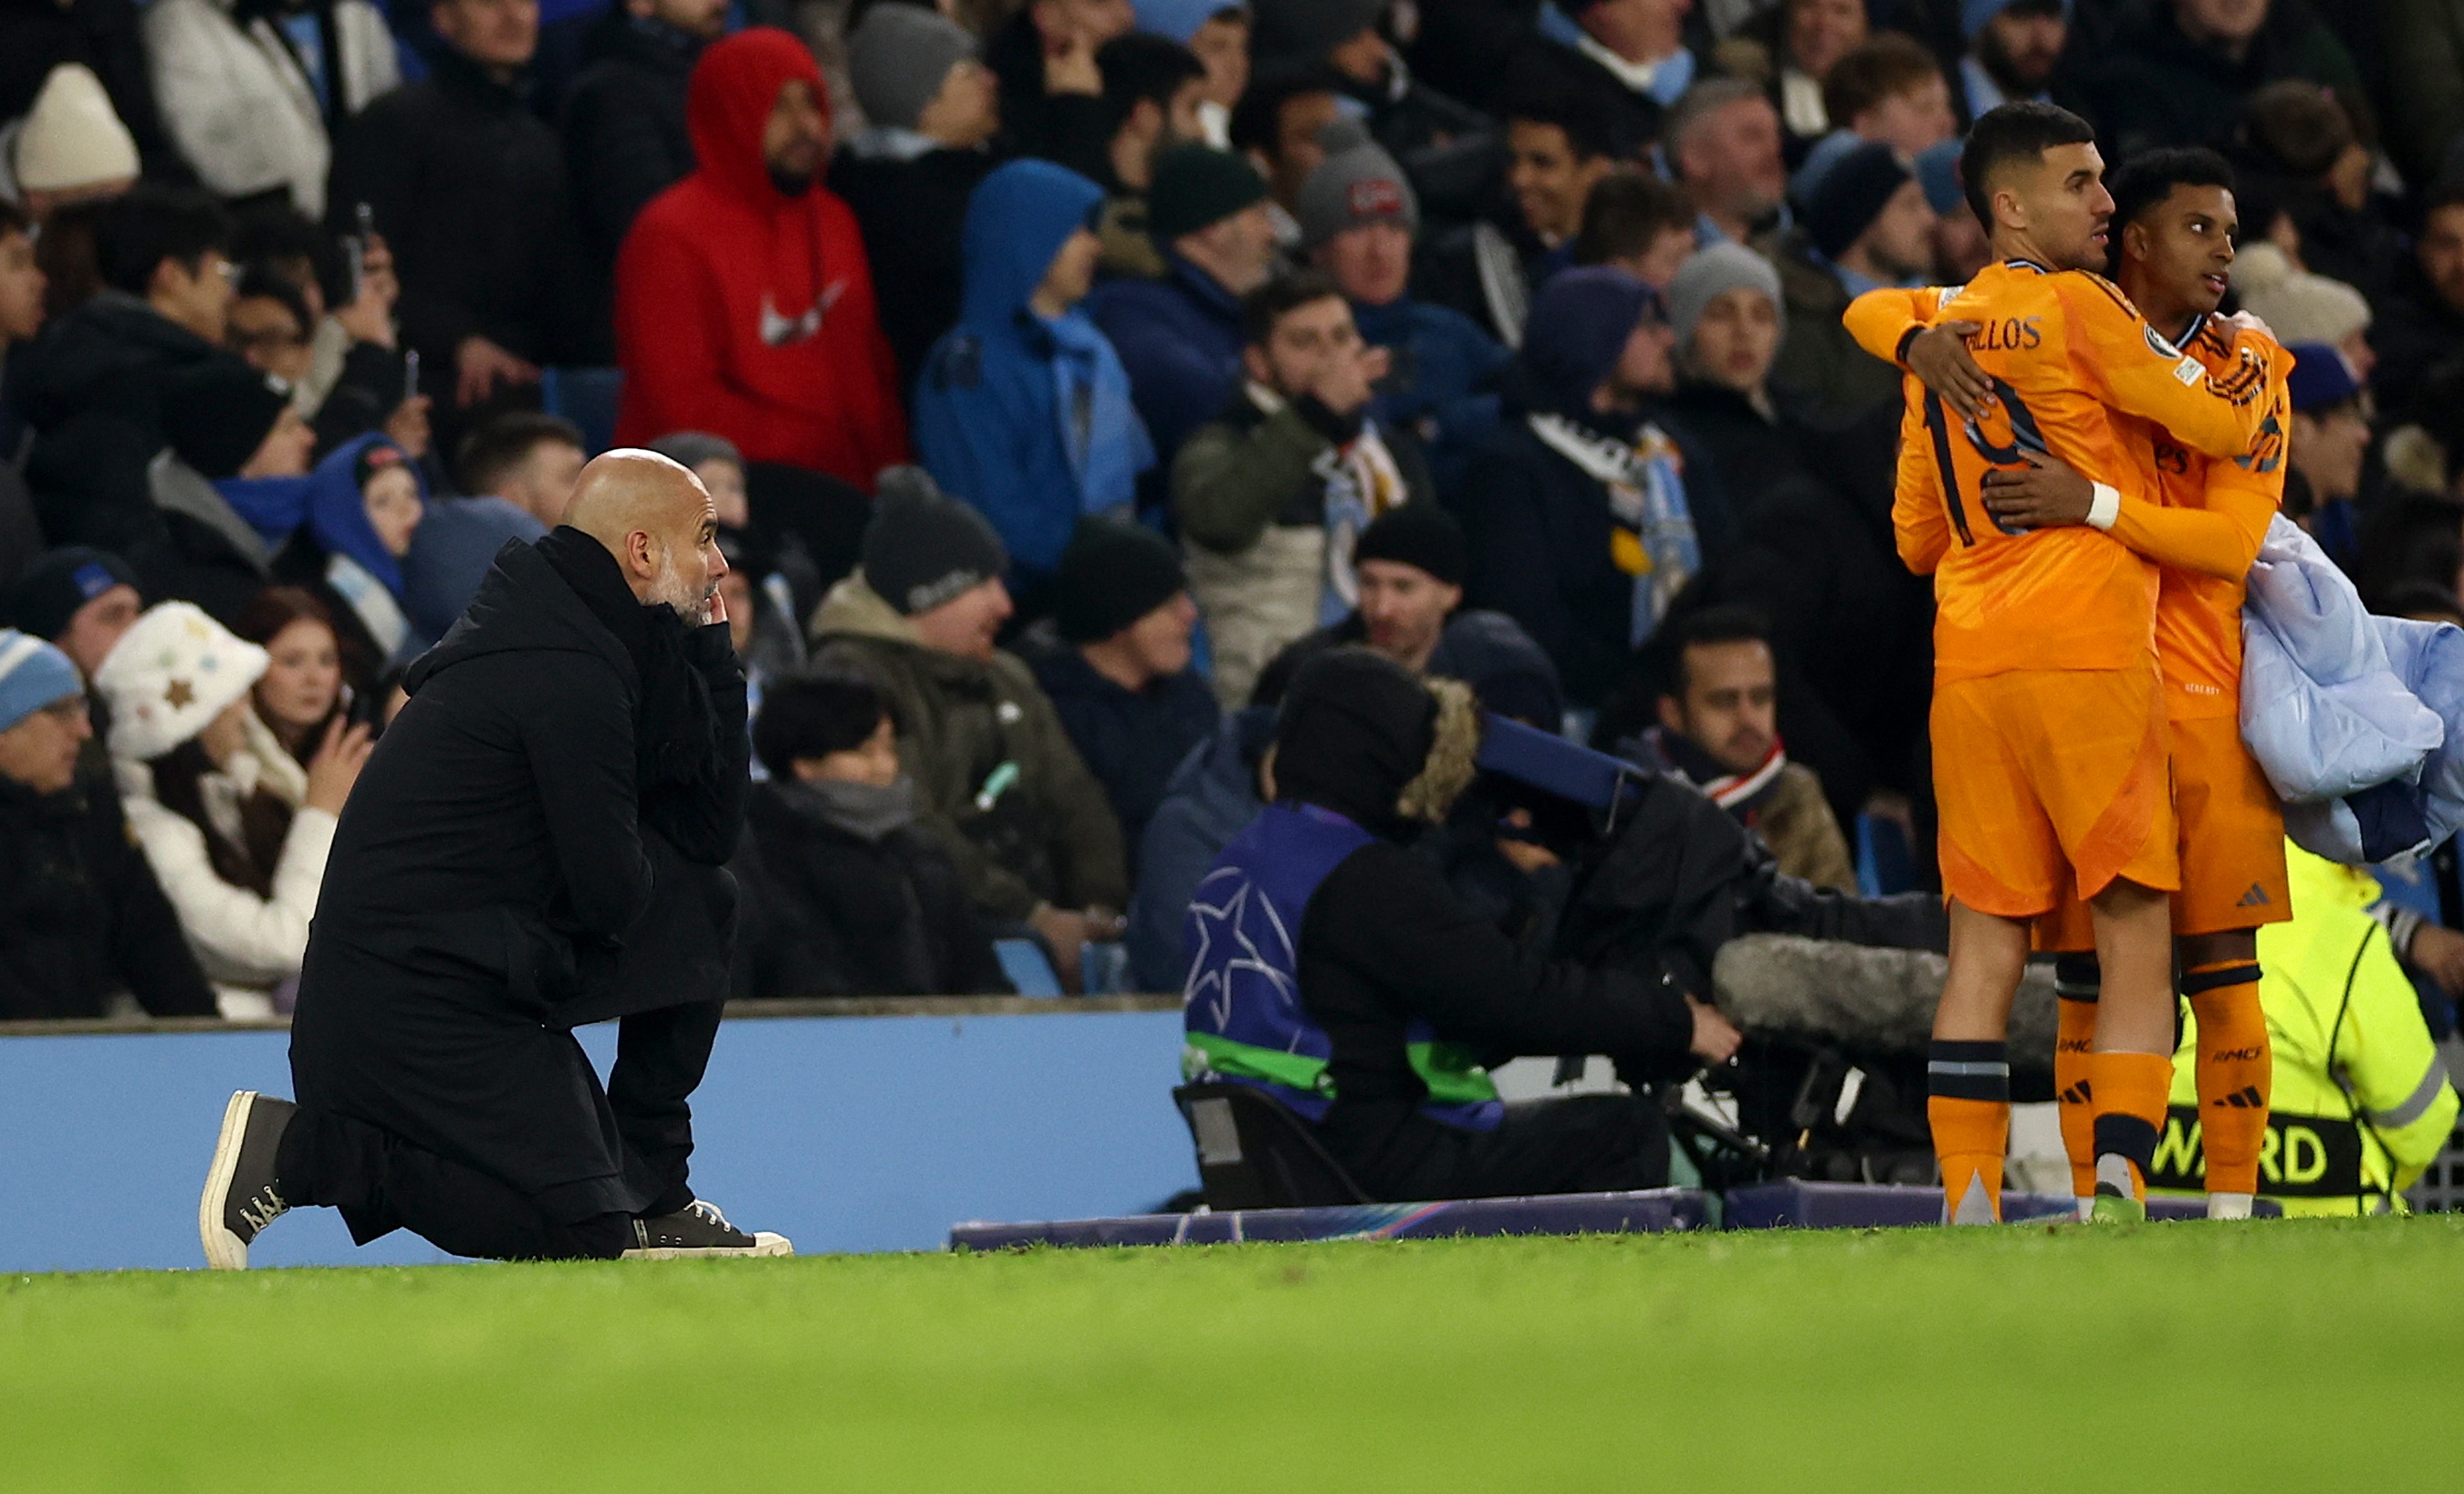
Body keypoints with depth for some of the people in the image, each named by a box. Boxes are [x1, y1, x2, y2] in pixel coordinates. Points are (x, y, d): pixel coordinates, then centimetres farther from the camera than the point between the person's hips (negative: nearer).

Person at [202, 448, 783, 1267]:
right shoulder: (572, 677, -18)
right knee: (581, 1229, -11)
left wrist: (709, 650, 9)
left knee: (698, 902, 13)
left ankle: (652, 1197, 13)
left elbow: (712, 828, 14)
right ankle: (296, 1149, -6)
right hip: (411, 1006, -10)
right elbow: (612, 895, -17)